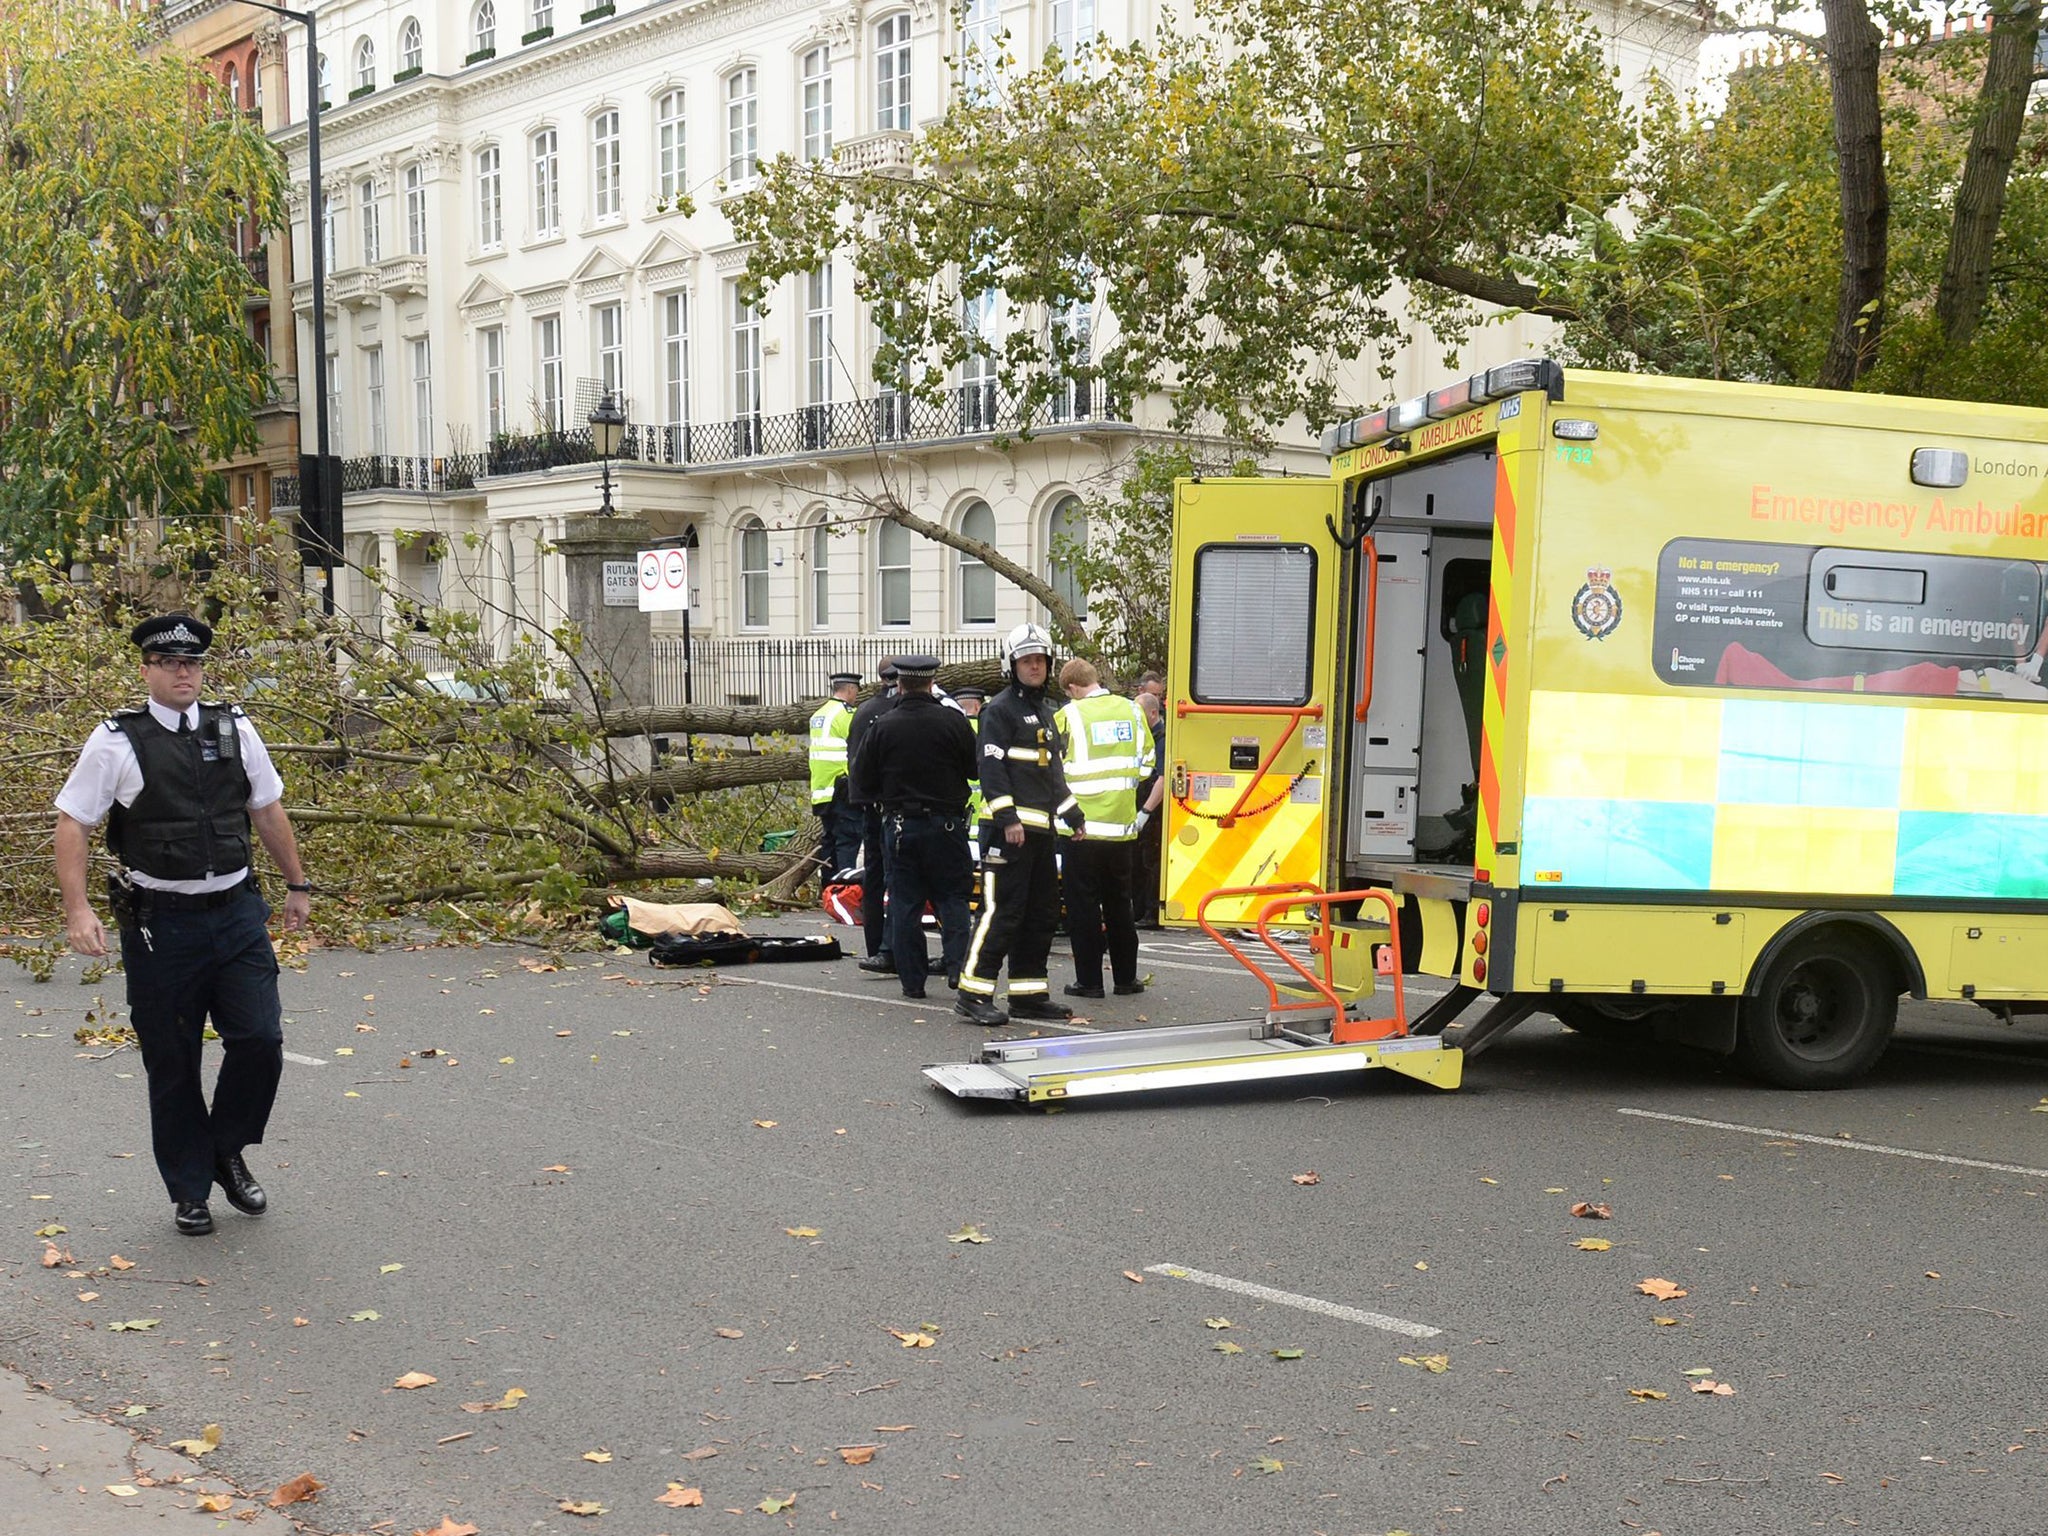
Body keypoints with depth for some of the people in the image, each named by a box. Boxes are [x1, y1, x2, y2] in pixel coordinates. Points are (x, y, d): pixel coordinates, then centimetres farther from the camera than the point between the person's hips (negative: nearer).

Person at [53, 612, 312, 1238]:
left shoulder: (234, 730, 6)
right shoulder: (118, 742, -5)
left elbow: (268, 811, 15)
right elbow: (72, 824, -5)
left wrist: (297, 885, 19)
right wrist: (77, 908, -16)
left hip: (237, 913, 3)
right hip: (159, 923, -3)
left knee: (260, 1039, -5)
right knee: (172, 1063, 6)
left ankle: (228, 1153, 21)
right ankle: (189, 1191, 22)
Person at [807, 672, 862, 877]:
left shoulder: (818, 715, 16)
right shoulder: (846, 714, -12)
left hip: (821, 789, 9)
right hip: (843, 789, -9)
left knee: (829, 839, 13)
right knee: (848, 840, -9)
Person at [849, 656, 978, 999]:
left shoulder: (882, 727, -4)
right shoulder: (953, 722, -8)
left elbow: (864, 779, 3)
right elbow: (976, 768, -1)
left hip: (900, 826, 1)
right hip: (946, 825, -1)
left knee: (905, 903, 7)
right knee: (951, 897, 9)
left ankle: (912, 979, 7)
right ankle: (956, 964, -7)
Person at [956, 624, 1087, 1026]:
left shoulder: (1045, 713, 22)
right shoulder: (1000, 709, -6)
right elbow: (992, 766, -14)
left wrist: (1073, 816, 23)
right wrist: (1007, 818, -21)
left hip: (1041, 827, 9)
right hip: (1009, 828, -9)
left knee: (1041, 913, 10)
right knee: (1001, 910, -12)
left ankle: (1027, 994, 17)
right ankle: (974, 994, -10)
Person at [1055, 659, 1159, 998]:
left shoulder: (1069, 715, -7)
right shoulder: (1132, 711, 5)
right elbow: (1147, 766, 9)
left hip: (1082, 826, -4)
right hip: (1122, 826, 4)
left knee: (1083, 906, 5)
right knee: (1119, 904, 15)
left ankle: (1089, 980, 6)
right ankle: (1126, 978, 19)